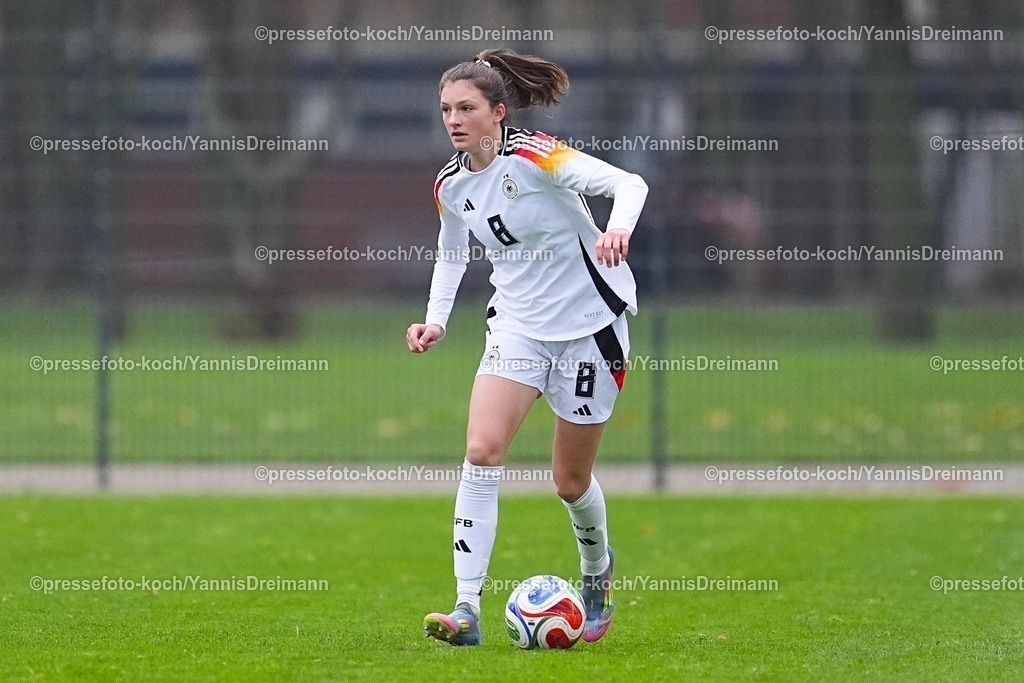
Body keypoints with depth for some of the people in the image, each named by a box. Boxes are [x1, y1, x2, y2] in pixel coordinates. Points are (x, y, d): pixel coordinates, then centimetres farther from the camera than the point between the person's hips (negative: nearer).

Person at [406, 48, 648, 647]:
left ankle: (598, 566, 41)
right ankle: (467, 609, -22)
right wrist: (436, 321, 5)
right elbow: (452, 254, 20)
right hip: (519, 324, 4)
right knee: (482, 450, -18)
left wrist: (620, 228, -49)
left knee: (571, 479, 6)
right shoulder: (452, 185, 1)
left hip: (589, 322, -4)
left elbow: (629, 183, -28)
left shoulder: (534, 157, -18)